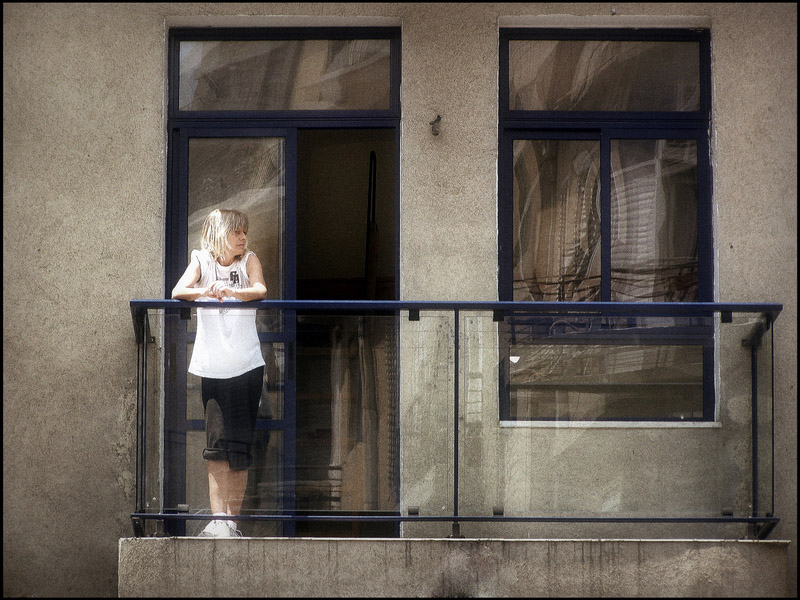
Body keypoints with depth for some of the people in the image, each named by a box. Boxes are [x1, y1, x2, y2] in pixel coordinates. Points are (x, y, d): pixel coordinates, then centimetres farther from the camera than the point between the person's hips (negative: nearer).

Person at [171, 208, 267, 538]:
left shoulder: (249, 260, 6)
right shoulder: (202, 260, 5)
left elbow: (260, 290, -13)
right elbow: (178, 292, -10)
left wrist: (228, 291, -32)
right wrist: (206, 291, -31)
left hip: (247, 365, 1)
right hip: (212, 367, -1)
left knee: (240, 447, 1)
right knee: (217, 443, -7)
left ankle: (233, 519, 7)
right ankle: (218, 518, -8)